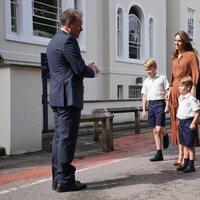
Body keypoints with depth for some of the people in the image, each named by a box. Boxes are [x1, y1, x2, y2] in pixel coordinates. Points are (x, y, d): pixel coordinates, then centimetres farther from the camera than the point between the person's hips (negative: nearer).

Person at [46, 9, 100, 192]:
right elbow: (80, 69, -16)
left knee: (60, 137, 10)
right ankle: (65, 180, -1)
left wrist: (87, 68, 16)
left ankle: (58, 178, 15)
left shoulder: (54, 41, 19)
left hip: (58, 96, 10)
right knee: (67, 138, -6)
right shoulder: (68, 41, -12)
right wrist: (93, 71, 4)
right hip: (68, 97, -10)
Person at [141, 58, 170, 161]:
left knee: (159, 129, -14)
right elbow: (144, 96, 17)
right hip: (151, 105, 5)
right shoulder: (146, 81, 15)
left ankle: (165, 136, 23)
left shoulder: (162, 78, 2)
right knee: (155, 131, 5)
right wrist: (144, 110, 12)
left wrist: (167, 106, -8)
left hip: (160, 103, -5)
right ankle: (159, 154, 10)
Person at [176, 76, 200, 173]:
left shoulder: (191, 99, -16)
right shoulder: (180, 98, 11)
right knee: (185, 145, 15)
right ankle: (185, 164, 25)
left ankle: (191, 165, 9)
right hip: (181, 122, 9)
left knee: (190, 145, 0)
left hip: (189, 123, -9)